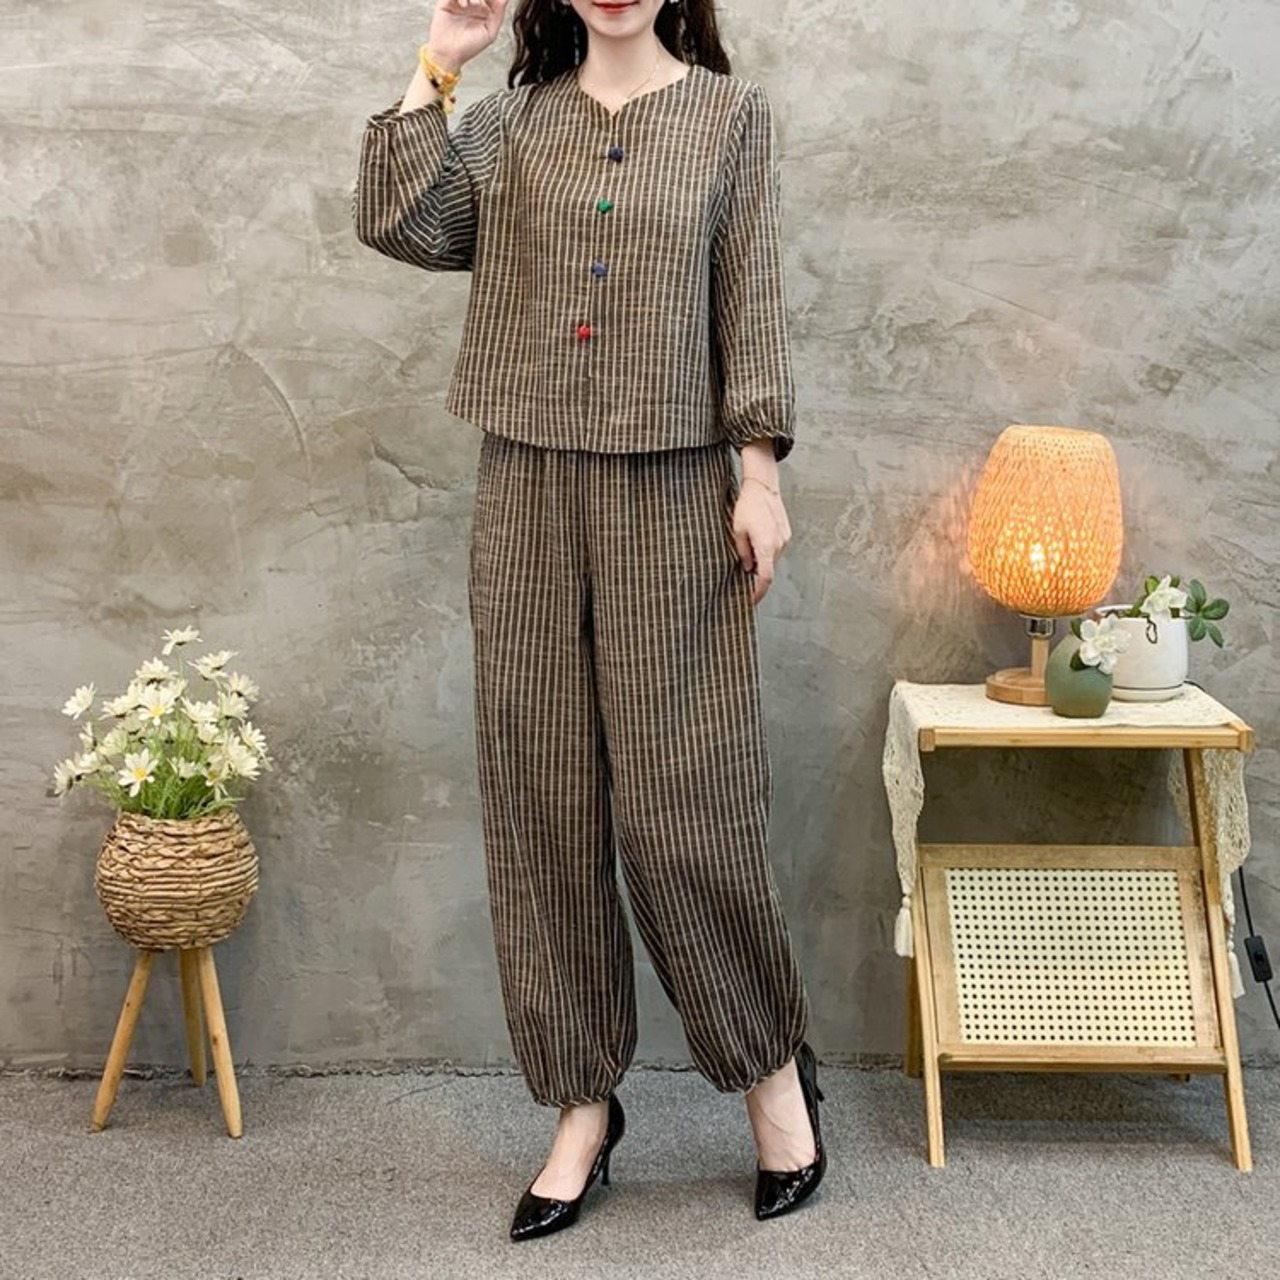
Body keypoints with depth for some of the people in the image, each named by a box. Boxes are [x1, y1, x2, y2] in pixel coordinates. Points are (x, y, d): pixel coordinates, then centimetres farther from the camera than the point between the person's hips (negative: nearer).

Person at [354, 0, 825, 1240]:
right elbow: (397, 222, -3)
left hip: (675, 495, -3)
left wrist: (760, 469, -5)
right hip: (529, 489, 3)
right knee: (544, 798, 4)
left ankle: (772, 1068, 18)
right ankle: (582, 1103, 15)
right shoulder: (511, 125, 11)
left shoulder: (729, 115, 6)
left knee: (683, 796, -3)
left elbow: (752, 300, 1)